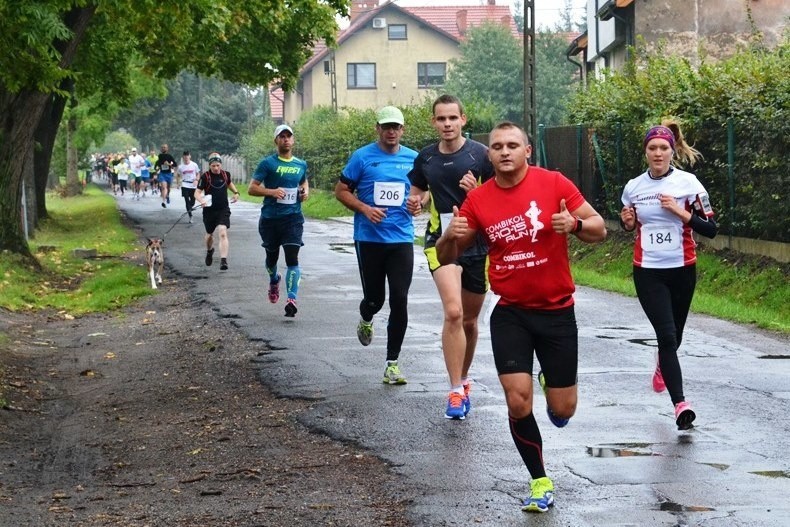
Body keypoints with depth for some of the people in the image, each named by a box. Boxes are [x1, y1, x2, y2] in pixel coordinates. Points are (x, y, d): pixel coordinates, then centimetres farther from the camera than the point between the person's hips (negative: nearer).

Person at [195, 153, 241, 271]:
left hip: (223, 210, 0)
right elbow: (197, 192, -11)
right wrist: (201, 200, -32)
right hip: (209, 210, 0)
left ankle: (223, 261, -24)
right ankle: (209, 251, 51)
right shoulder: (205, 177, -10)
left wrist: (236, 192, 8)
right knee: (209, 234, 18)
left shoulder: (225, 175, 0)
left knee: (223, 233, -18)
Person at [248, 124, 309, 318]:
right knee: (272, 256, 16)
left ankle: (292, 299, -20)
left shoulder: (301, 165, 9)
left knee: (292, 257, -14)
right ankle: (274, 281, 49)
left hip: (293, 217, 1)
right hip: (270, 218, -1)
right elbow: (252, 188, -5)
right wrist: (272, 191, -21)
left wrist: (306, 191, 7)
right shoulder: (268, 163, -3)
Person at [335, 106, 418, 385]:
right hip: (369, 239, -1)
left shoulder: (413, 159, 6)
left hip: (402, 239, 1)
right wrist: (365, 209, -13)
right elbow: (341, 191, 2)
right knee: (374, 298, 5)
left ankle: (392, 364, 1)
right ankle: (365, 320, 44)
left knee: (399, 301, -6)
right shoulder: (362, 157, -1)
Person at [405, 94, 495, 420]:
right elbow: (416, 192, 20)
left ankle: (463, 380, 38)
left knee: (469, 320, 14)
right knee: (453, 312, -21)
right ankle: (457, 391, -17)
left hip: (477, 243, 0)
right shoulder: (426, 158, 6)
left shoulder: (480, 155, -5)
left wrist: (476, 192, -23)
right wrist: (414, 203, -3)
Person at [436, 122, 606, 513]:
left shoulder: (553, 183, -9)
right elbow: (446, 257, 3)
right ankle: (540, 481, 12)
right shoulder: (477, 200, -3)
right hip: (510, 314, 1)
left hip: (556, 312, -1)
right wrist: (451, 236, -20)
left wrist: (575, 225, -26)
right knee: (518, 402, -9)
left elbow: (599, 229, -5)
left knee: (562, 410, 5)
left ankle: (550, 381, 42)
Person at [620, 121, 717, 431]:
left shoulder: (688, 183, -6)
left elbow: (710, 229, -8)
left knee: (673, 335, 16)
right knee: (667, 335, -14)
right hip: (647, 272, 0)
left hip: (682, 270, 0)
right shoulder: (633, 187, 1)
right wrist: (627, 221, -5)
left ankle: (662, 367, 52)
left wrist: (681, 211, -20)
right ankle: (680, 403, -17)